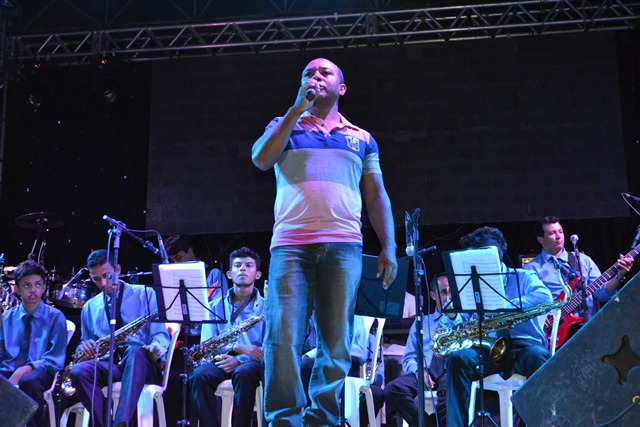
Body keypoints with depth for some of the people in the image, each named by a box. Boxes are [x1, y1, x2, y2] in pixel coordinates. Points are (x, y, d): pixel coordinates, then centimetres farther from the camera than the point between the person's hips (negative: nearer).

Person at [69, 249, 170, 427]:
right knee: (79, 371, -30)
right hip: (107, 364, 3)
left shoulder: (145, 294, 8)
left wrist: (155, 348, -24)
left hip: (141, 364, -3)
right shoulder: (90, 307, 20)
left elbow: (160, 334, 1)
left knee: (135, 351, -40)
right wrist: (84, 349, -2)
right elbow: (85, 343, 25)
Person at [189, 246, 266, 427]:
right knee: (199, 375, -31)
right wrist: (236, 347, -15)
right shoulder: (215, 306, 17)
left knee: (243, 373, -38)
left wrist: (240, 360, -20)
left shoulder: (267, 307, 10)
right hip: (222, 362, 2)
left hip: (252, 364, -2)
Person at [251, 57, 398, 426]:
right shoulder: (285, 127, 18)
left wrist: (389, 248, 3)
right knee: (284, 336, -10)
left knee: (337, 339, -2)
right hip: (290, 245, -1)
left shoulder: (362, 139, 20)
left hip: (344, 247, 1)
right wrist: (297, 108, -2)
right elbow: (261, 159, -3)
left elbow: (377, 196, 15)